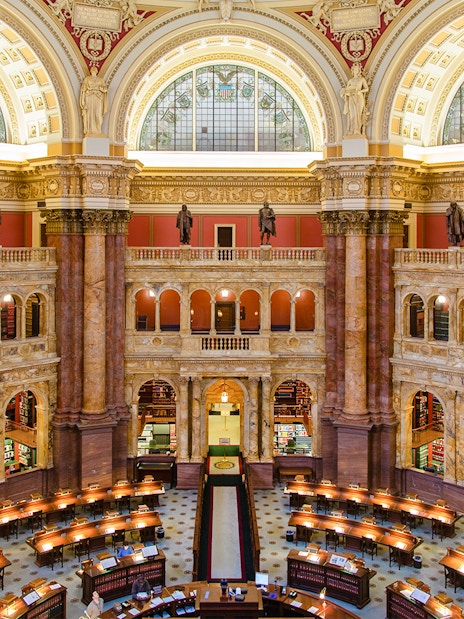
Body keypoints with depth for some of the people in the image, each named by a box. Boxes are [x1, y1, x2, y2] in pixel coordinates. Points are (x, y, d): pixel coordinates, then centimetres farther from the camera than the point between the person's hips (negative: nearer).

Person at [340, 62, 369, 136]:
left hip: (359, 98, -2)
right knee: (352, 113, -9)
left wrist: (360, 91, -15)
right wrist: (347, 93, -9)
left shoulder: (362, 79, 11)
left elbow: (367, 88, 2)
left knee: (358, 113, -14)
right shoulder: (350, 80, 18)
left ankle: (357, 131, -18)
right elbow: (346, 90, 14)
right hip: (352, 98, 2)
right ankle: (351, 132, -14)